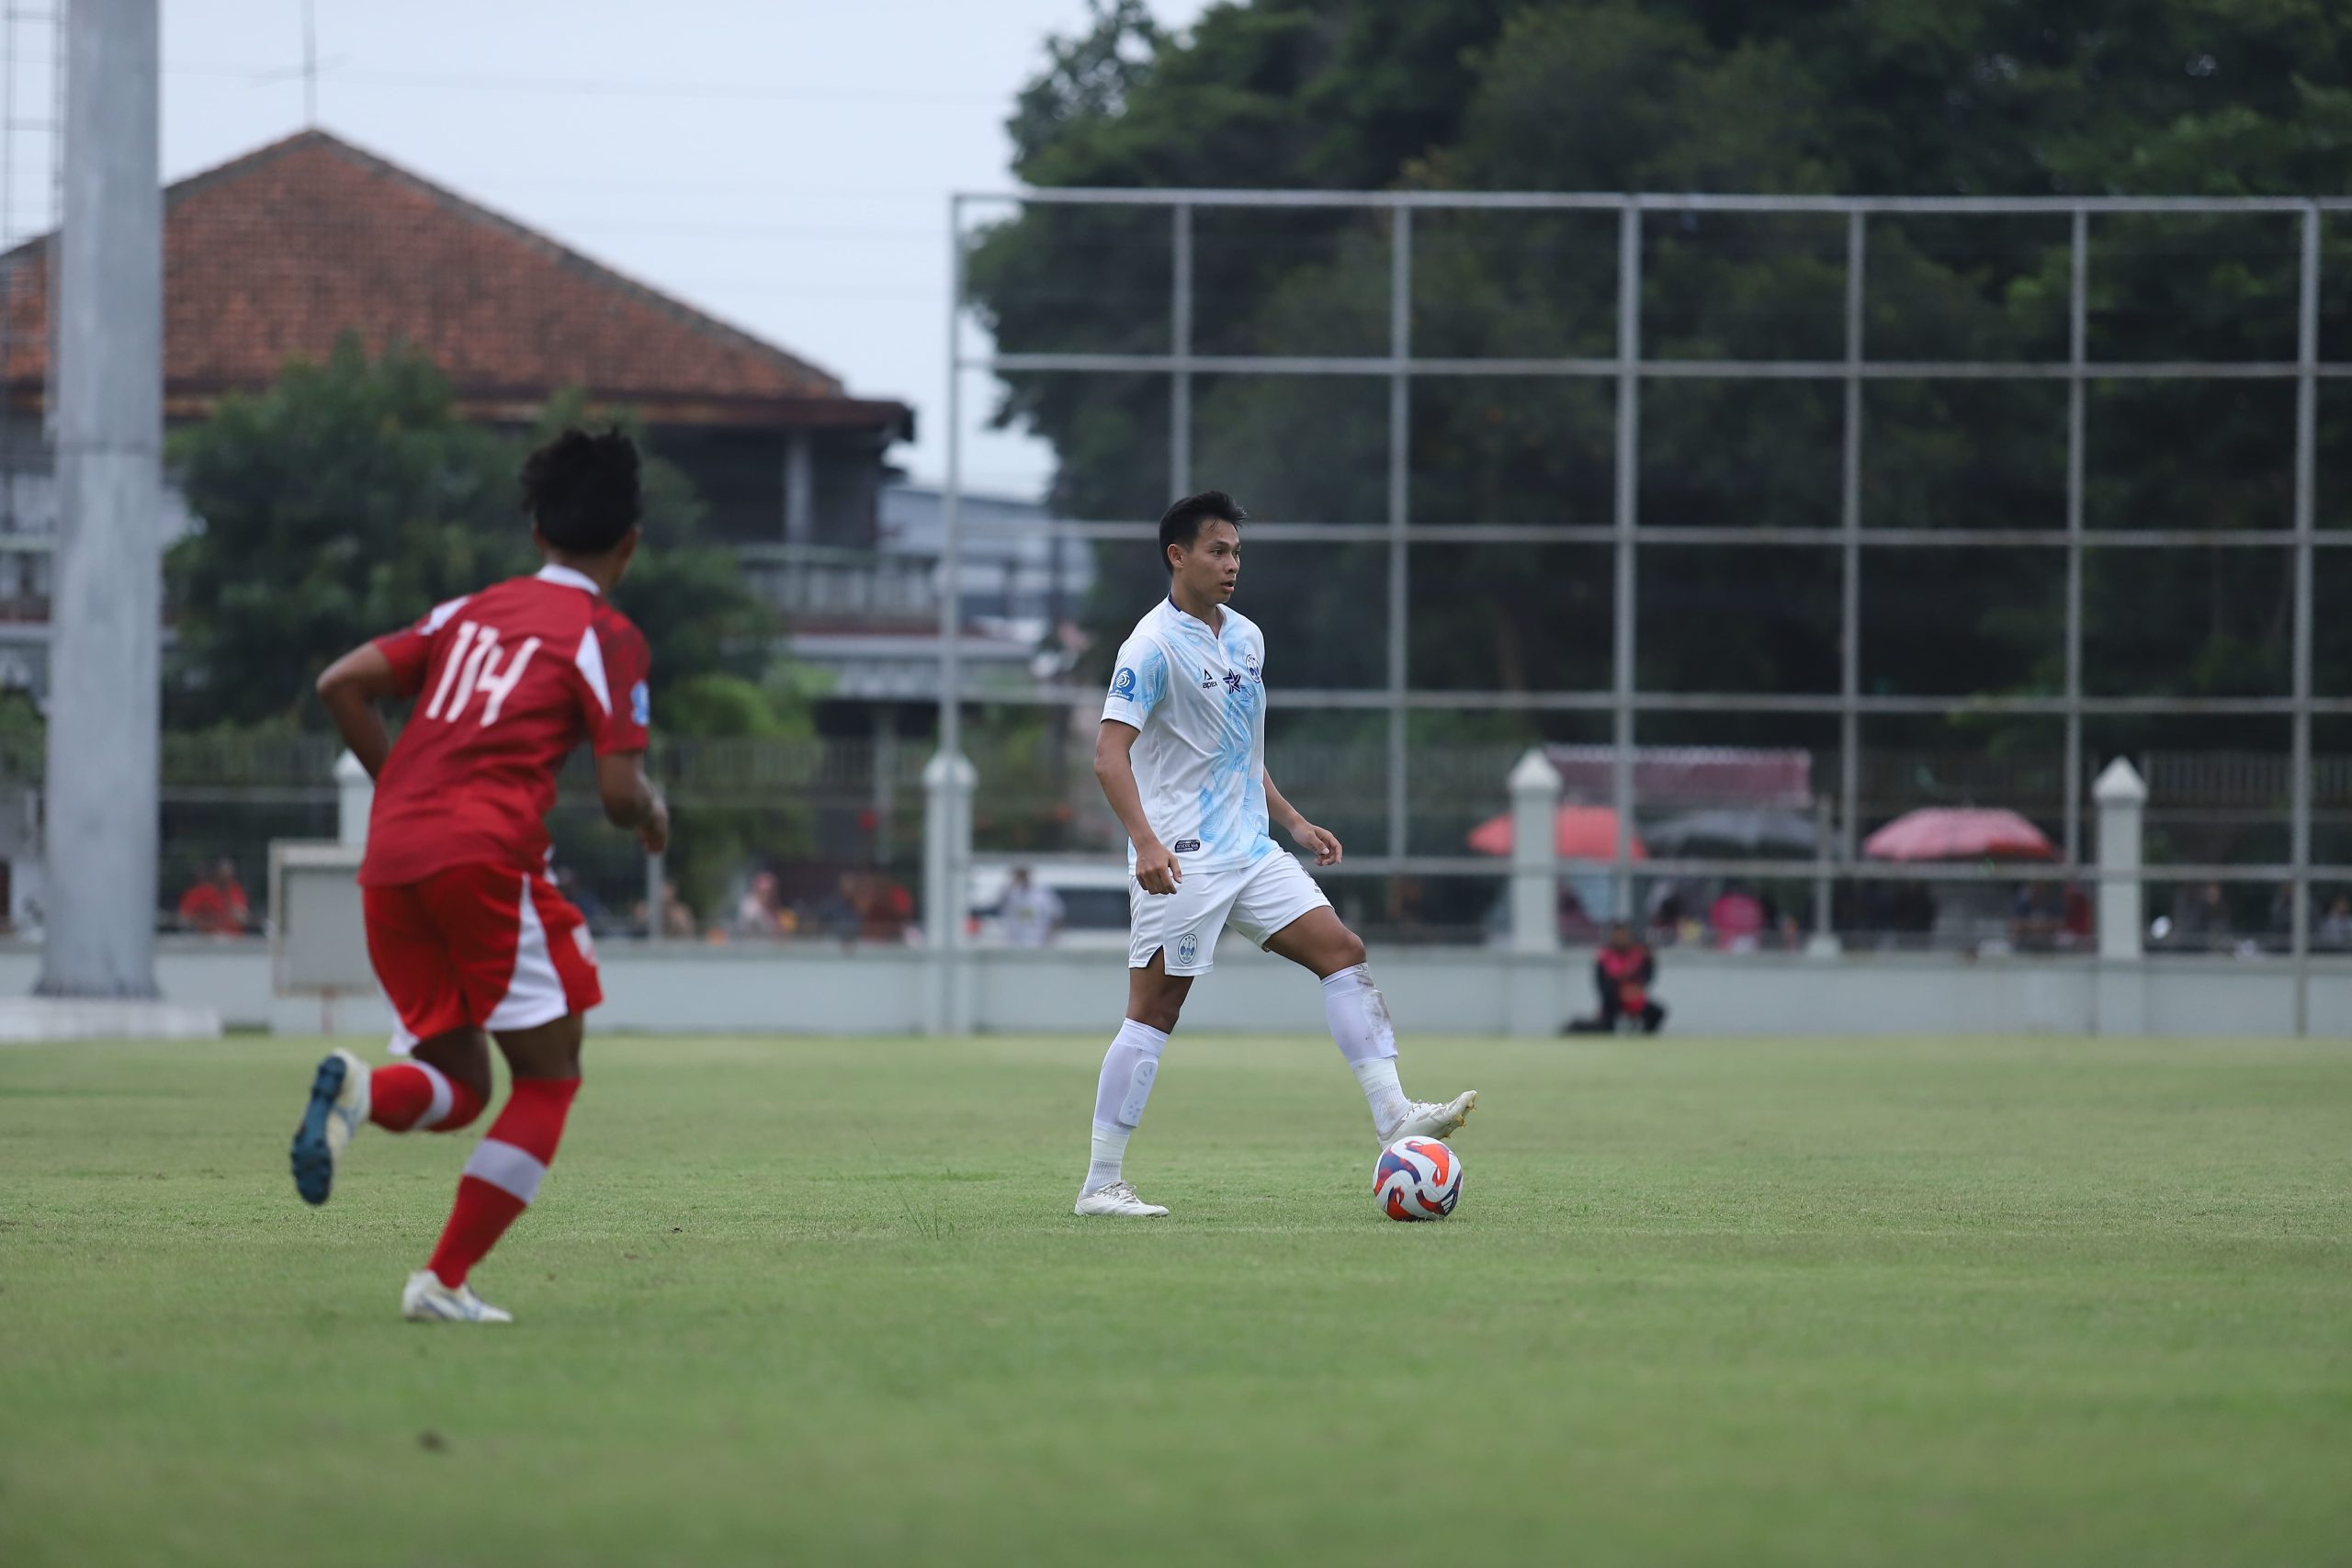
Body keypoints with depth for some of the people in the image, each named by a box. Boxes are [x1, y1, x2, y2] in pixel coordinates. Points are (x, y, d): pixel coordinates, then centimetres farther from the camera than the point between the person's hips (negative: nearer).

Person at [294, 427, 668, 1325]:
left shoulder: (472, 611, 21)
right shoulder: (607, 635, 4)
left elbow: (342, 685, 15)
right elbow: (619, 790, -4)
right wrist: (651, 821, 18)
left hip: (390, 859, 6)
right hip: (485, 854, -6)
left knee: (459, 1088, 15)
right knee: (548, 1077, 7)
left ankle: (362, 1091, -19)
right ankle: (445, 1280, -4)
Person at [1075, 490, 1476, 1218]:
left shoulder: (1246, 638, 14)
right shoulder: (1153, 645, -12)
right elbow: (1110, 751, -19)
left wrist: (1293, 821, 20)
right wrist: (1146, 841, -30)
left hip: (1249, 851, 8)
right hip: (1182, 860, -8)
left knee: (1342, 953, -4)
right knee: (1154, 1012, -5)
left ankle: (1392, 1116, -7)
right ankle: (1101, 1183, 0)